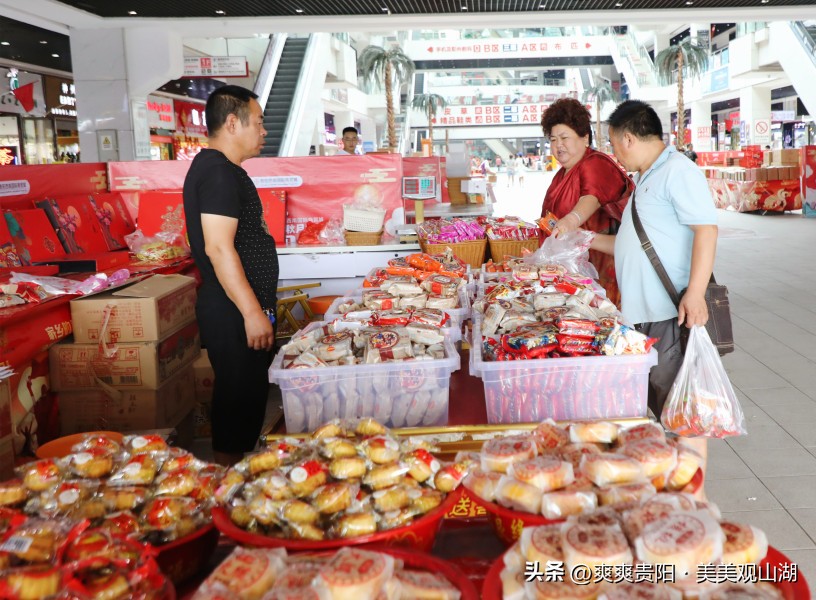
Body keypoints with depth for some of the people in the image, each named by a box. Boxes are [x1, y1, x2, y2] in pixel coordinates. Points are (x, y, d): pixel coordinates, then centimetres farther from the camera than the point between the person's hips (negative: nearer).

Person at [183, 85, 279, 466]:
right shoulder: (219, 172, -16)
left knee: (246, 397, 16)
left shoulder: (219, 168, 17)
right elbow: (218, 248, -24)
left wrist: (260, 303, 25)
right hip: (234, 312, -11)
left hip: (240, 309, 11)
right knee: (240, 400, -2)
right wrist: (252, 311, -23)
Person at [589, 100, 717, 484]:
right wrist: (589, 241, 26)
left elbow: (706, 229, -20)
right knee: (657, 408, 16)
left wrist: (695, 293, -28)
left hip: (672, 315, -10)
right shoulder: (646, 180, 19)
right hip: (641, 313, 10)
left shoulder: (677, 171, -10)